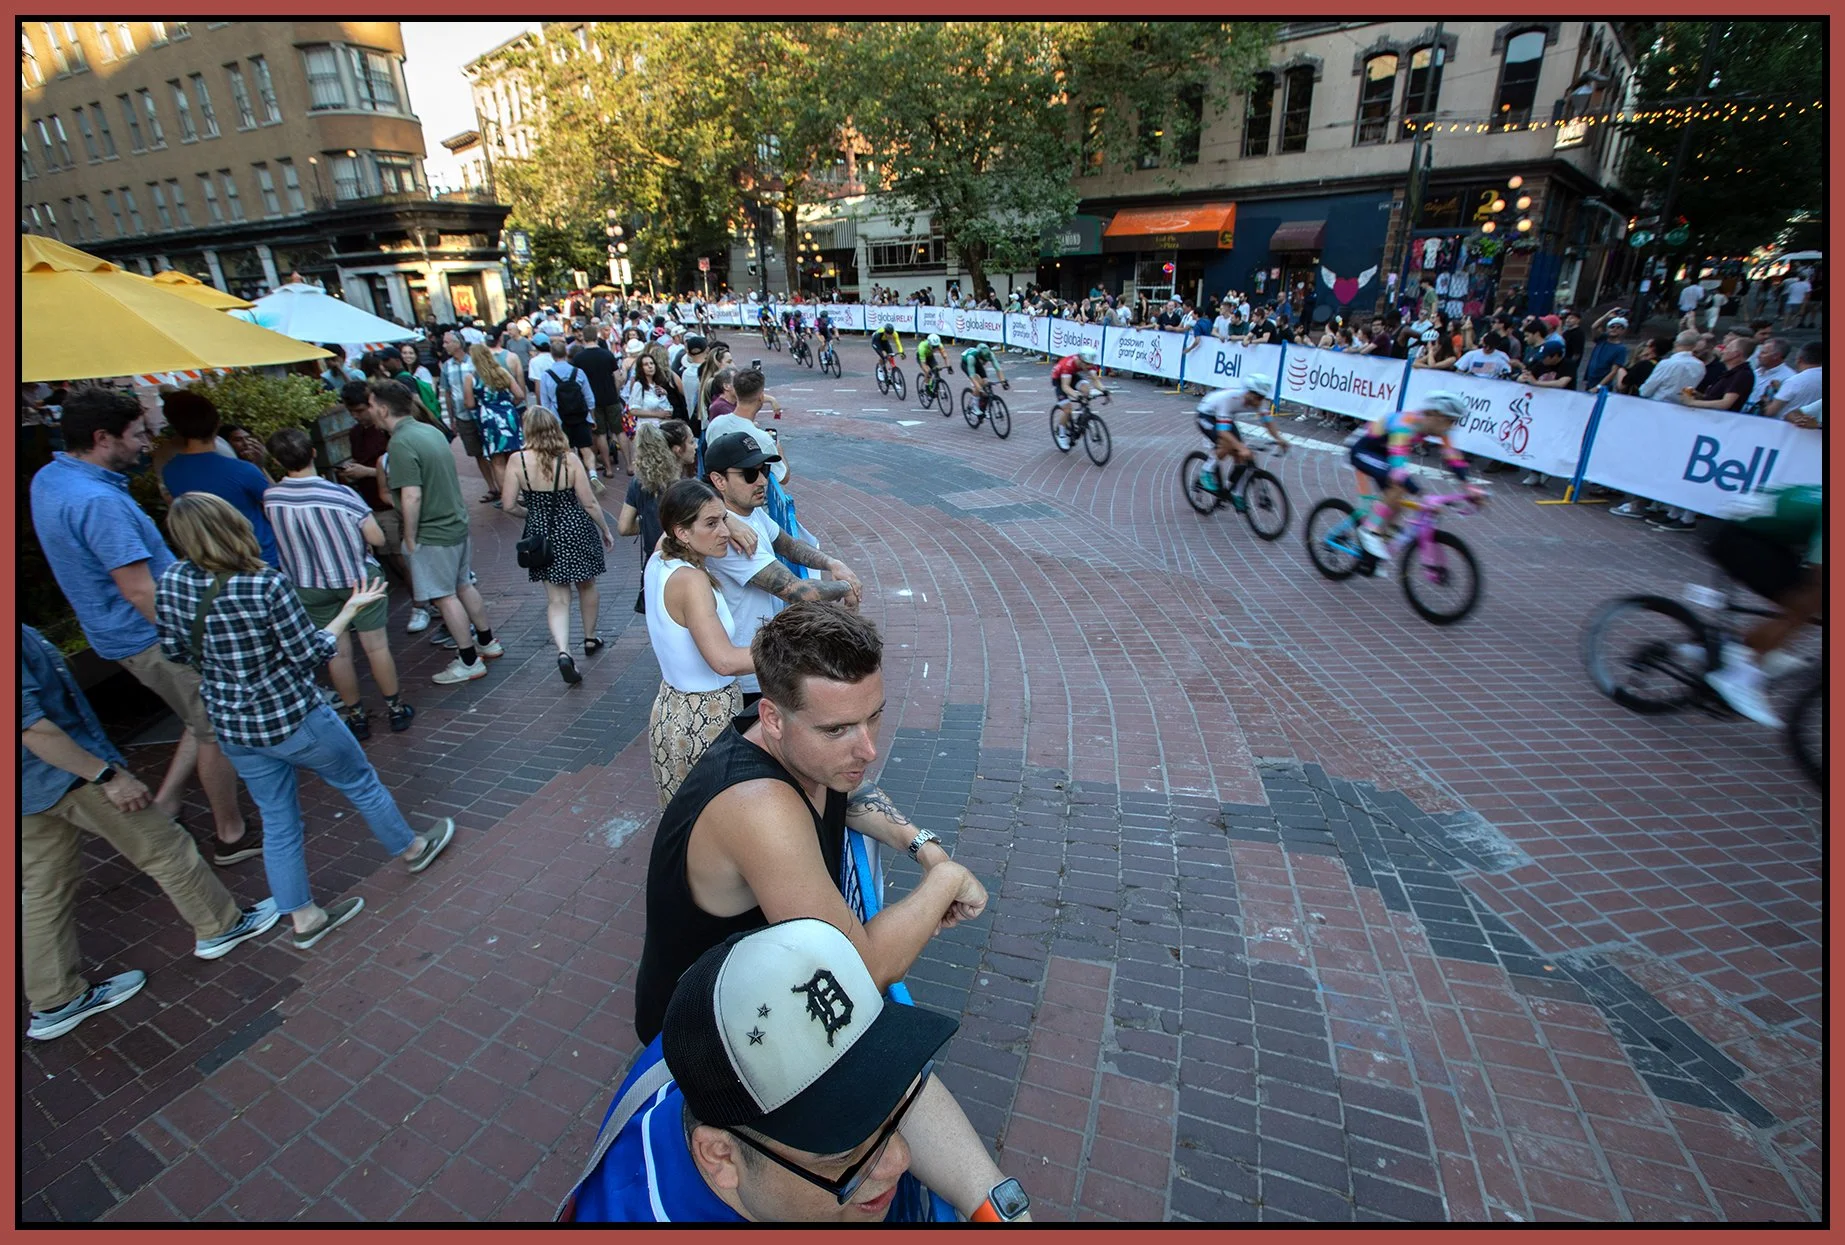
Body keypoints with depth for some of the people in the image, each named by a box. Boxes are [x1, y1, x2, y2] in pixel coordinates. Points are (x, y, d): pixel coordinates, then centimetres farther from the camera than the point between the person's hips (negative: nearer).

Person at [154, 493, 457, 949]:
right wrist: (350, 610, -7)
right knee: (360, 783, 19)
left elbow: (175, 651, 6)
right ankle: (413, 849, 40)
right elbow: (309, 655, -17)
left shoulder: (171, 582, -8)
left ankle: (304, 918, 29)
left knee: (278, 823, 17)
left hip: (232, 727, 6)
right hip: (291, 719, -5)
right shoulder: (265, 585, -26)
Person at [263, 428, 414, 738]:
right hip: (357, 578, -3)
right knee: (376, 646, 8)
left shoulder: (270, 498, -10)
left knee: (337, 652, 12)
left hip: (309, 587, 3)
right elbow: (377, 539, -17)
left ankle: (356, 717, 23)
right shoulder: (340, 494, -21)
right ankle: (396, 709, 18)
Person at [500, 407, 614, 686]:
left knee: (556, 599, 7)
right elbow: (590, 503, -10)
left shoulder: (517, 461, -11)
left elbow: (510, 506, -9)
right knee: (587, 585, 22)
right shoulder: (569, 459, -13)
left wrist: (532, 514, 13)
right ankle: (590, 638, 39)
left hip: (542, 534, 1)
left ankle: (563, 651, -13)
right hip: (576, 530, 0)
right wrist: (605, 530, 5)